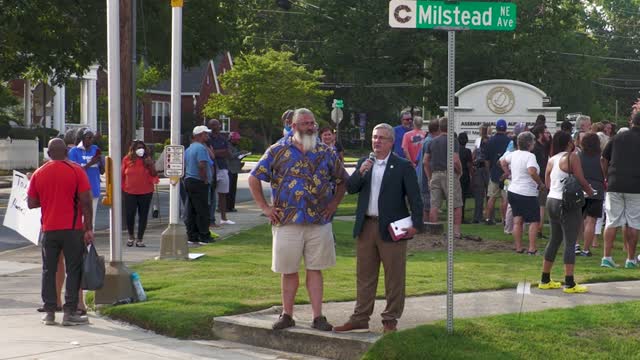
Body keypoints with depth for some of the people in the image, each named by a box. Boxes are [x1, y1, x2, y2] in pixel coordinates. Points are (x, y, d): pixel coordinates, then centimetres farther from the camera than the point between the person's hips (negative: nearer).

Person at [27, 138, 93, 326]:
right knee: (73, 270, 2)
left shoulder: (38, 174, 4)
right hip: (73, 229, -3)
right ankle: (70, 312, -2)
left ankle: (49, 312, 10)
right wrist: (89, 228, -5)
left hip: (49, 230, 3)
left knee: (49, 271, 11)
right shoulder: (76, 171, -5)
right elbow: (85, 201, -10)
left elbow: (31, 203, 6)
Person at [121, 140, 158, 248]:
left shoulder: (148, 160, 3)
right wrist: (122, 188, 7)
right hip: (129, 192, 0)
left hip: (145, 193, 1)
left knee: (143, 215, 3)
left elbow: (154, 175, 2)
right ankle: (131, 236, 20)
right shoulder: (127, 160, 1)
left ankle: (140, 239, 12)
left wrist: (150, 165, -14)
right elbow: (122, 175, 8)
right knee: (129, 215, -2)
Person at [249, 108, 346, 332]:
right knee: (288, 271, 6)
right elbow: (254, 178, 5)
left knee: (315, 269, 4)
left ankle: (318, 317, 7)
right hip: (286, 221, -1)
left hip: (319, 222, 1)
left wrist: (334, 204, 6)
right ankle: (287, 315, 17)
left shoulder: (326, 153, 8)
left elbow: (342, 180, 18)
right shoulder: (278, 151, 1)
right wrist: (265, 208, 0)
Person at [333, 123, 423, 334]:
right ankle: (360, 318, 17)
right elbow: (350, 188, 6)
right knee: (365, 276, 11)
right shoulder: (364, 163, 13)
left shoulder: (403, 166, -2)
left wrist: (416, 224, -14)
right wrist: (361, 172, -12)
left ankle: (390, 320, 8)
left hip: (391, 229, -5)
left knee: (394, 277, 1)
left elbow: (414, 197, -5)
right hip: (366, 227, 5)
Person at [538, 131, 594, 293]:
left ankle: (545, 280, 21)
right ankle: (569, 284, -8)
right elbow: (580, 180, -12)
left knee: (554, 240, 17)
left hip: (551, 201, 8)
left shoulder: (551, 160, 10)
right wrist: (591, 192, 4)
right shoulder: (572, 157, -12)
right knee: (570, 242, -5)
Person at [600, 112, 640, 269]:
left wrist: (607, 178, 22)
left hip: (614, 185, 2)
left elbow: (603, 159, 11)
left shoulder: (618, 137, 7)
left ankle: (607, 257, 1)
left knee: (612, 222, 6)